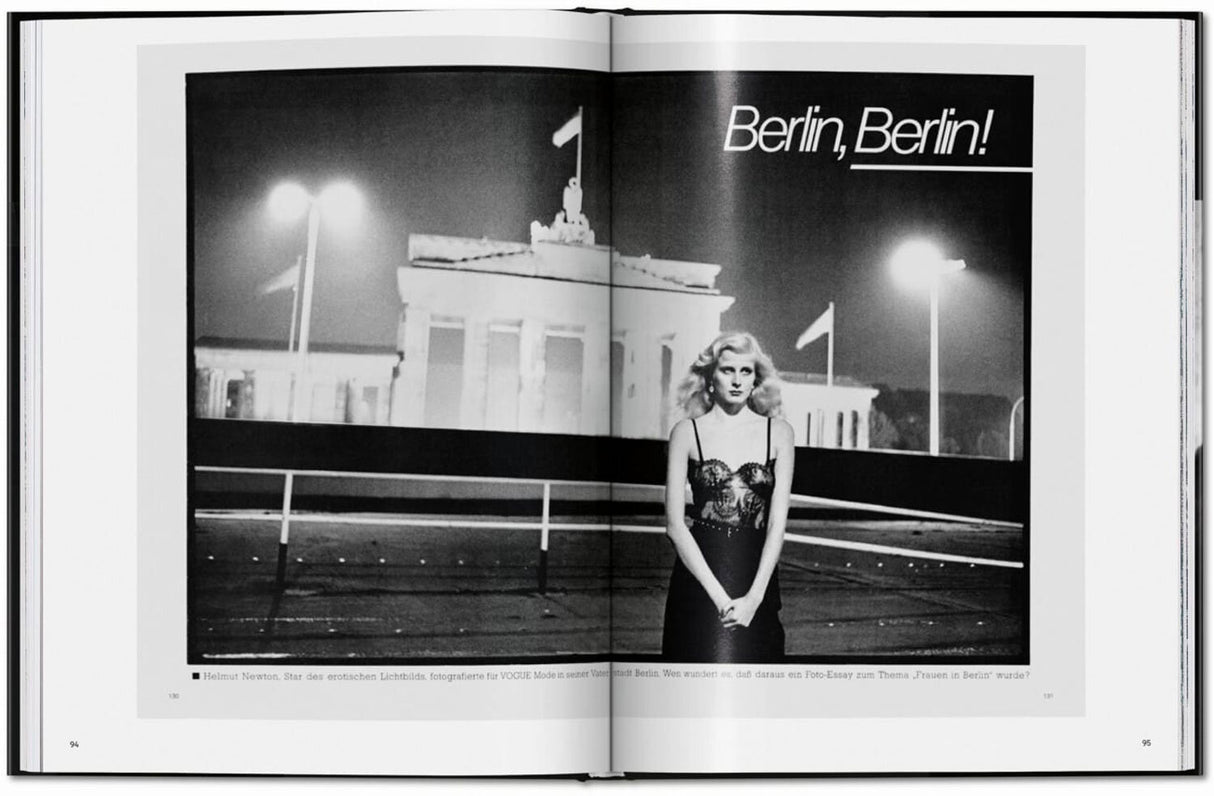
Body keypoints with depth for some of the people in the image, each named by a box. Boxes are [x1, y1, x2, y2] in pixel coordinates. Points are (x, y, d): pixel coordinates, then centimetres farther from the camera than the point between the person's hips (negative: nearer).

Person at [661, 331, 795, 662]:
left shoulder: (778, 432, 4)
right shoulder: (687, 432, 0)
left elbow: (778, 522, 0)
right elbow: (675, 524, -4)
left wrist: (754, 597, -11)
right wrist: (719, 596, -11)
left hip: (758, 576, 1)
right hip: (698, 576, -1)